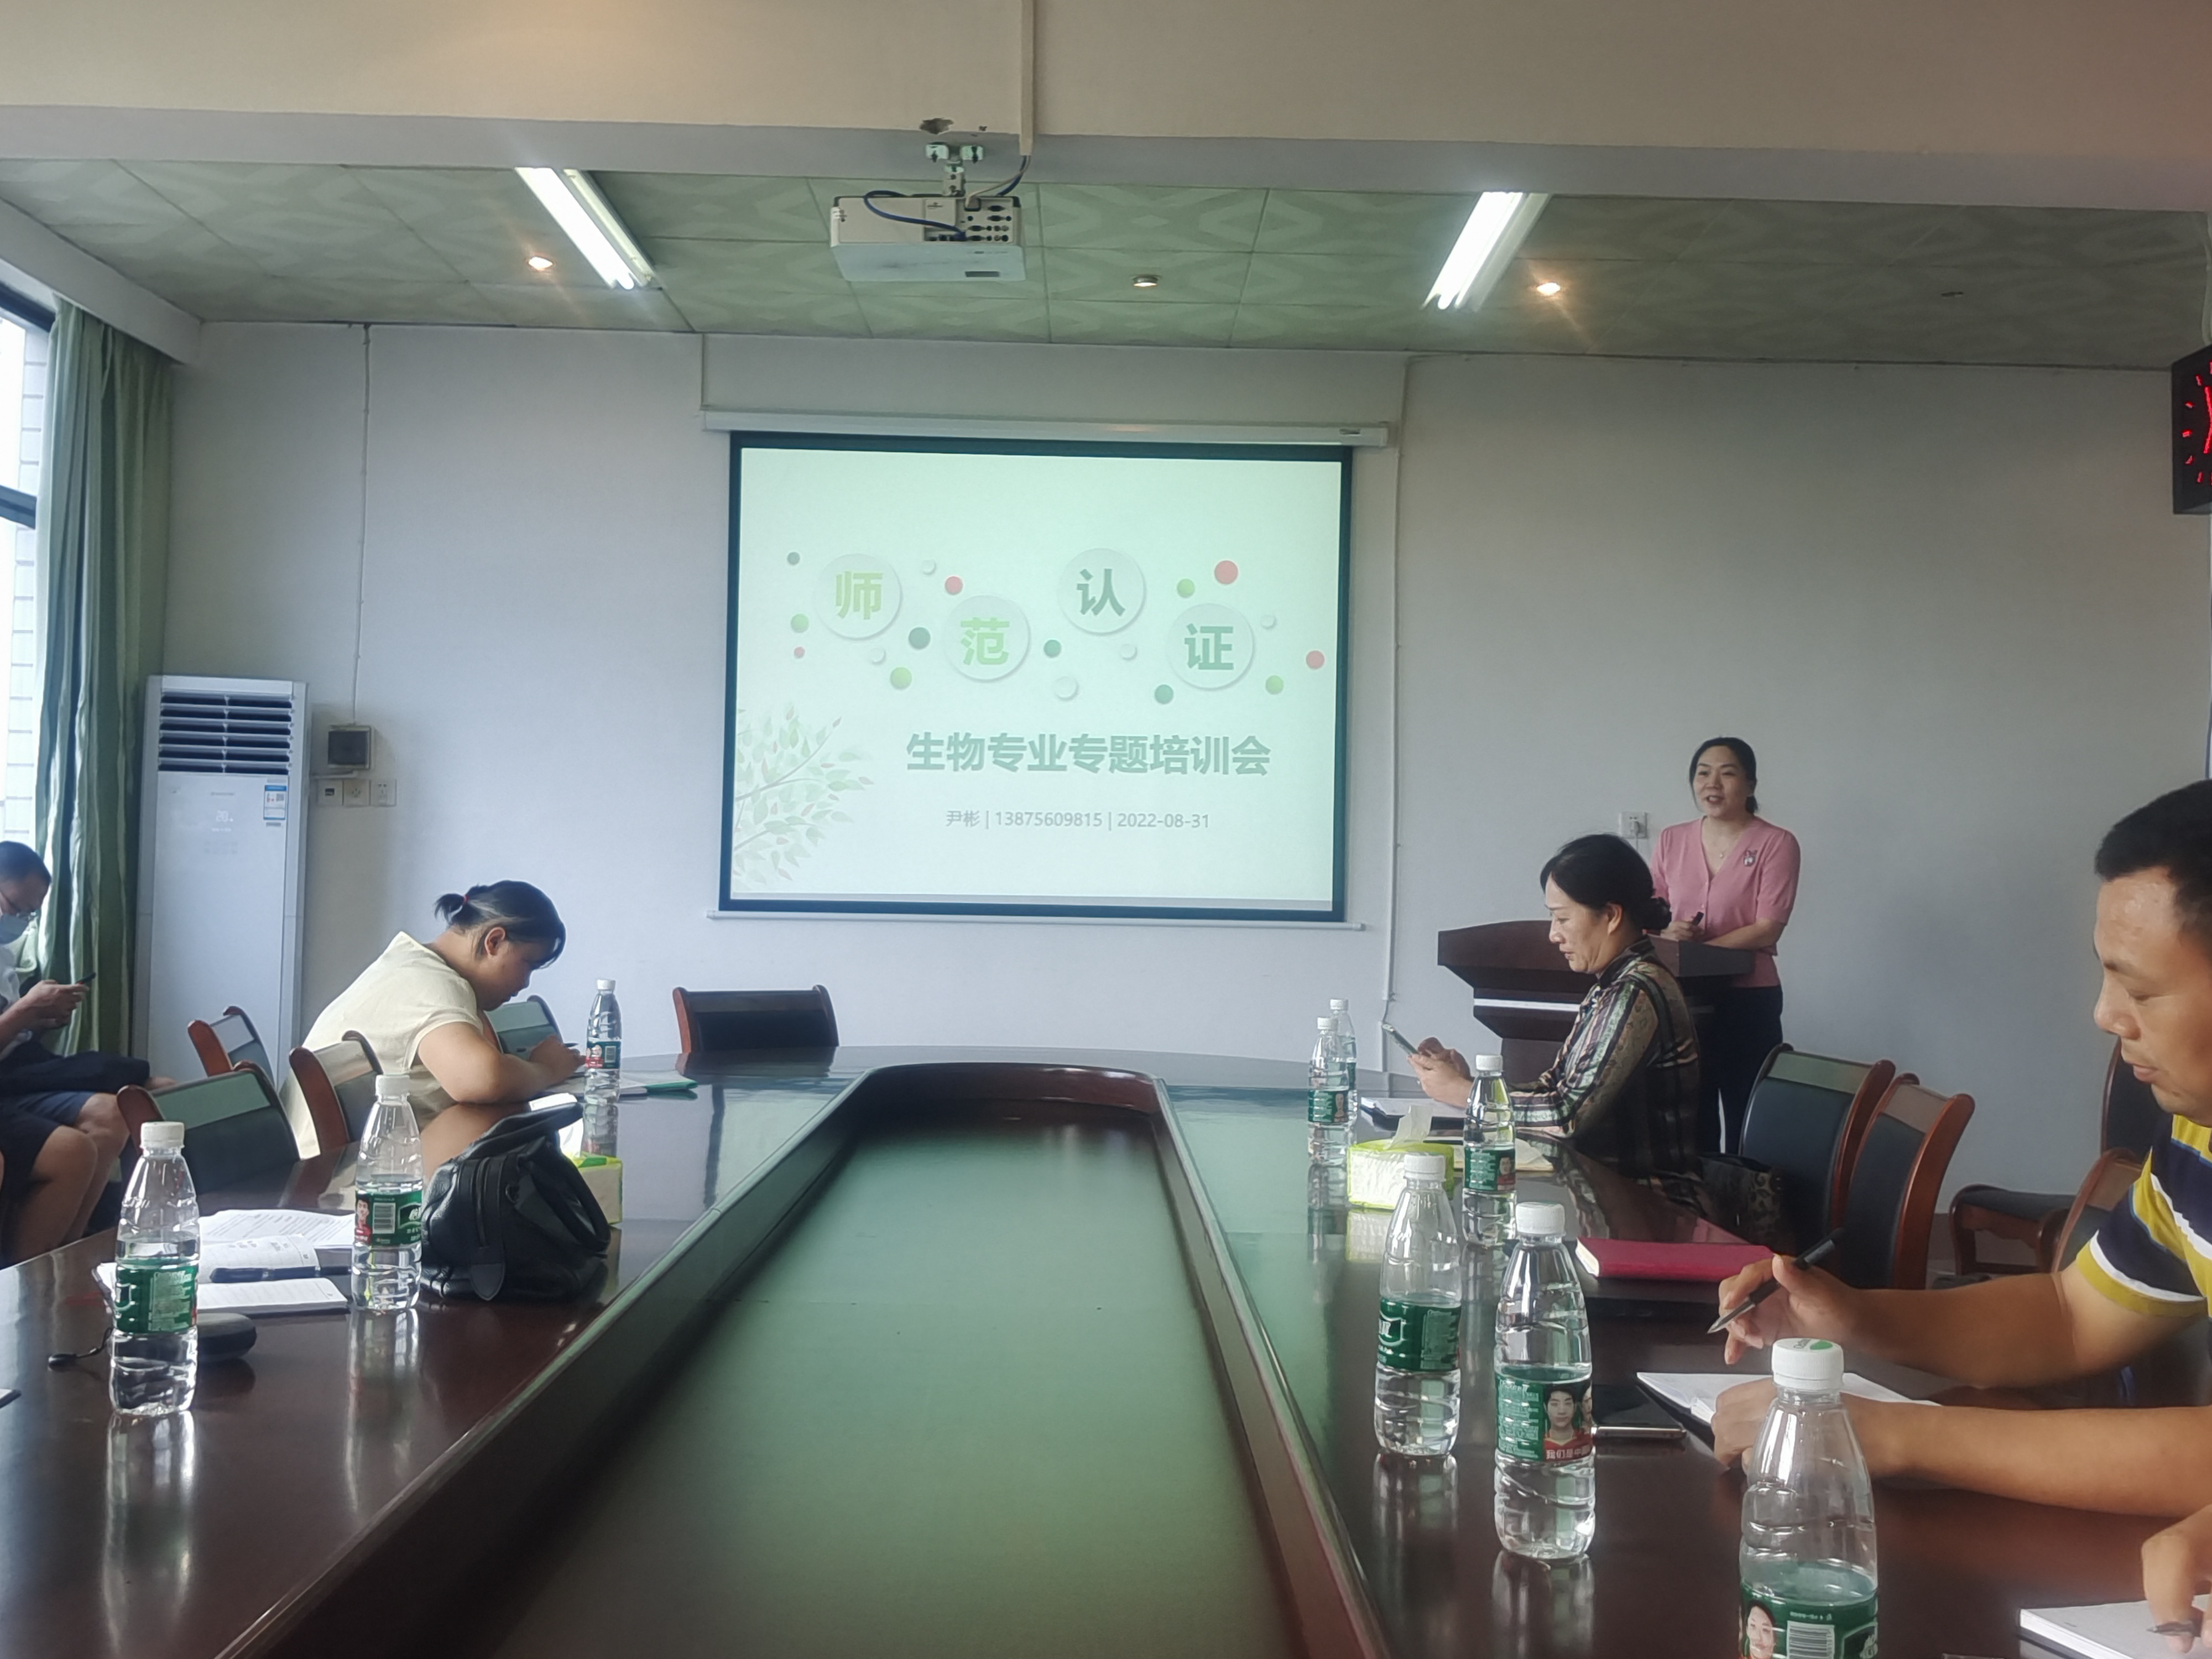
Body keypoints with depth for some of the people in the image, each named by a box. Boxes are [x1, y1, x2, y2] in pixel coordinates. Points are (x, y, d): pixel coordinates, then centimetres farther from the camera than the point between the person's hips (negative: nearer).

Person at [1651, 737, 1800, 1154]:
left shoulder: (1775, 844, -5)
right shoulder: (1672, 840, 8)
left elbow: (1767, 930, -12)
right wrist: (1667, 931, -13)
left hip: (1748, 1003, -4)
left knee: (1746, 1131, 3)